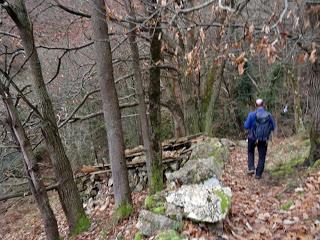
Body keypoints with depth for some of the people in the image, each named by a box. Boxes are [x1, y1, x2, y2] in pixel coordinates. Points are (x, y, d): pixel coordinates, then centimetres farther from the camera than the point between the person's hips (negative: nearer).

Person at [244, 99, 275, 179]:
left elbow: (246, 126, -12)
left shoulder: (252, 114, -15)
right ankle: (258, 174, 15)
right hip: (264, 139, 1)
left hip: (252, 138, -1)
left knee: (250, 152, 24)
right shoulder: (269, 115, -7)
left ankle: (251, 168, 11)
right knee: (262, 156, 12)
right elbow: (273, 127, 1)